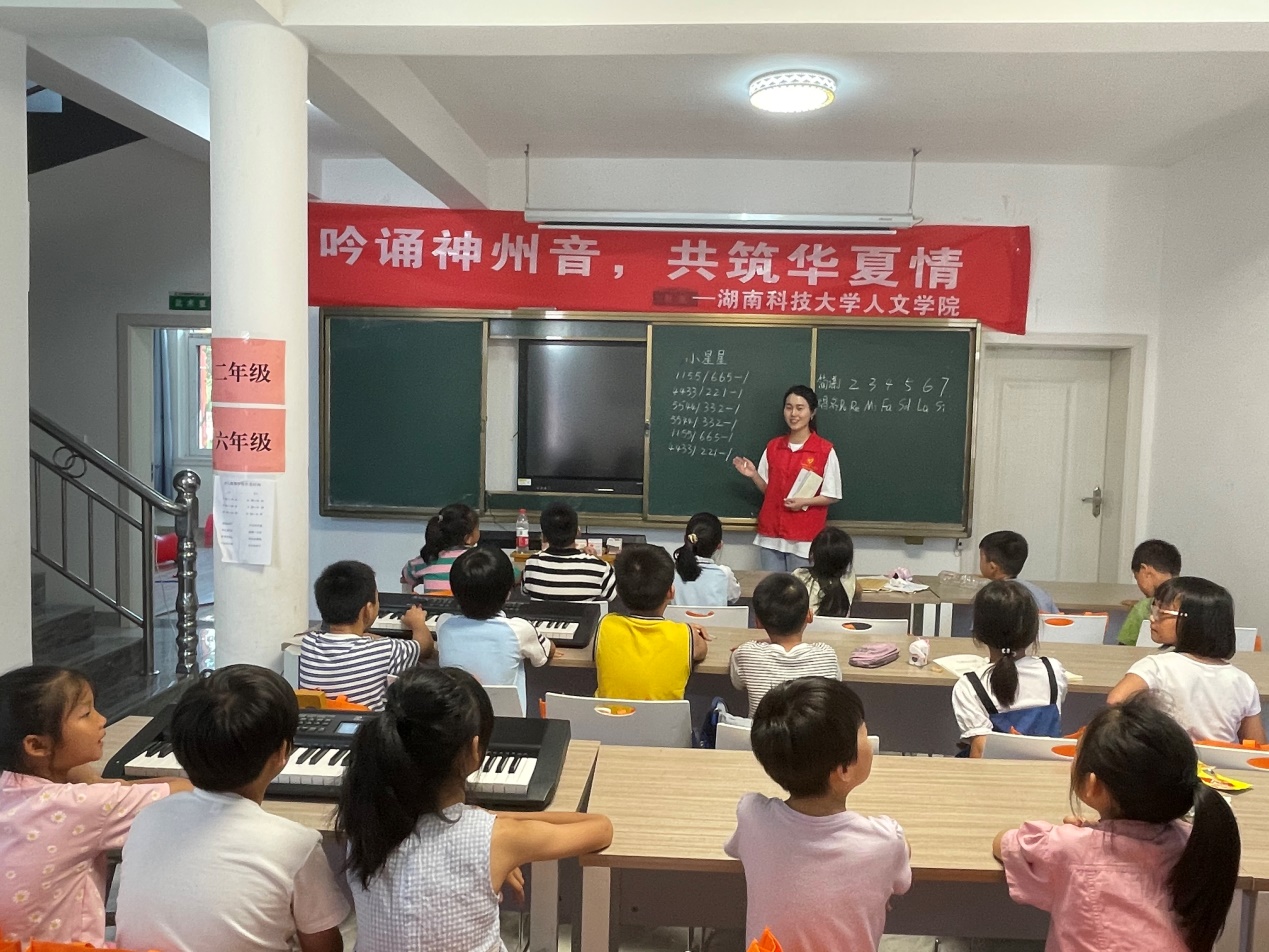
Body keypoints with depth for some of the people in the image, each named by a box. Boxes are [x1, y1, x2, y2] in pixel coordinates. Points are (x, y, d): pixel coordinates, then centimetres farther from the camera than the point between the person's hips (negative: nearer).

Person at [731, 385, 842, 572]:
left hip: (803, 538, -4)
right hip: (770, 534, 4)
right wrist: (753, 475, -5)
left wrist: (804, 502, -16)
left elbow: (832, 496, -2)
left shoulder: (825, 450, -6)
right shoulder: (773, 446, 6)